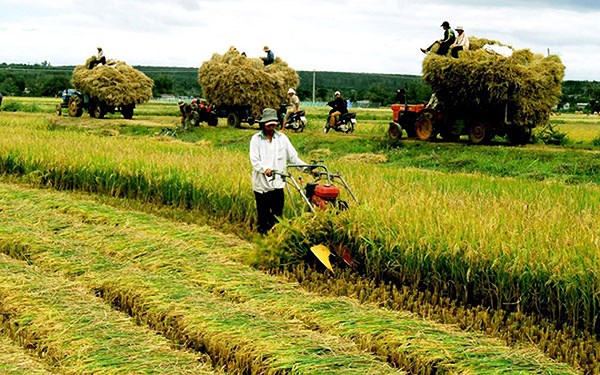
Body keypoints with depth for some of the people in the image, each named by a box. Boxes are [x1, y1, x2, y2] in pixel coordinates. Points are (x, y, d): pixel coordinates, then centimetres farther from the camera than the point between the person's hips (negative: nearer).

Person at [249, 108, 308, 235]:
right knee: (263, 215, 4)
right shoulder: (256, 139, 1)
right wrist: (265, 169, -28)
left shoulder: (282, 138, 9)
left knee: (277, 215, 2)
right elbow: (254, 160, -9)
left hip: (278, 183, 2)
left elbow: (293, 157, 8)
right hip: (261, 184, -2)